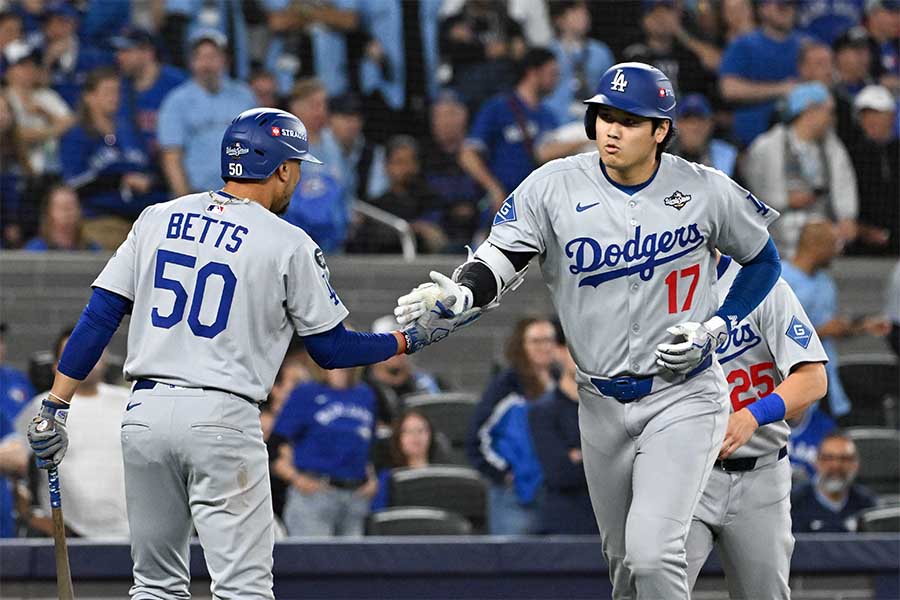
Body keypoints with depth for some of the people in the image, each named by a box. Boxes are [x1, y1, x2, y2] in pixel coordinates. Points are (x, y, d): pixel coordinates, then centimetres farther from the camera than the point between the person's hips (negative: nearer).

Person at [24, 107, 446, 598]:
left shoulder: (158, 219, 9)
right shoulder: (288, 244, -2)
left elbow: (98, 317, 5)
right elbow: (331, 350, 3)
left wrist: (55, 407, 7)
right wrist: (409, 339, 18)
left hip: (144, 413, 5)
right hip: (222, 420, -5)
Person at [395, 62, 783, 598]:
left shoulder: (706, 191, -8)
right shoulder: (555, 187, -6)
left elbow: (764, 261, 7)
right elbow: (497, 262, -10)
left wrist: (715, 330, -7)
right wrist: (461, 295, -32)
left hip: (683, 397, -3)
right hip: (602, 404, 3)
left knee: (652, 551, -20)